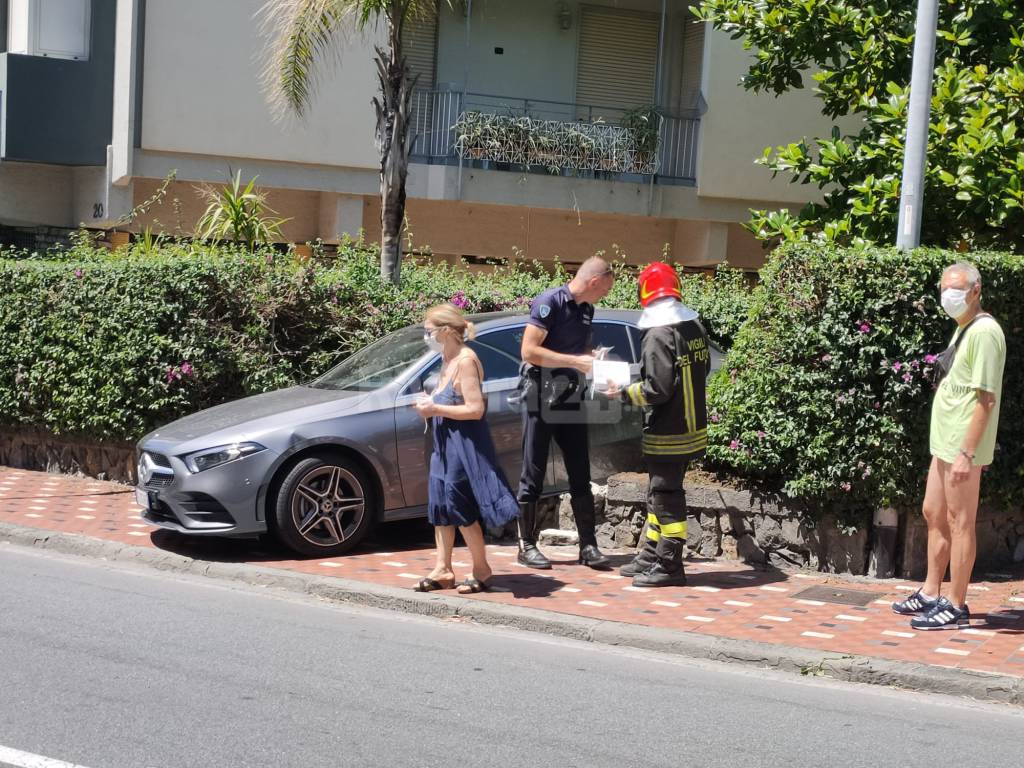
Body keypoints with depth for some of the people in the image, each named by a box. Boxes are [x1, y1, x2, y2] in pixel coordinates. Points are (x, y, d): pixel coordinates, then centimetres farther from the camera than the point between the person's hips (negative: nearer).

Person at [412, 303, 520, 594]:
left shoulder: (465, 360, -16)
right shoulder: (448, 361, 12)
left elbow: (475, 408, -22)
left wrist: (436, 409, -18)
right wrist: (430, 404, 3)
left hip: (465, 444, -9)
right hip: (446, 443, 9)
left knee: (459, 507, -5)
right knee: (440, 504, 10)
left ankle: (481, 570, 6)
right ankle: (443, 570, 18)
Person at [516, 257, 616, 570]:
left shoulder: (586, 309, 12)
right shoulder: (549, 302, -12)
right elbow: (529, 350, -19)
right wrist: (576, 361, -20)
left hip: (571, 402, 7)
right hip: (542, 400, -7)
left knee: (580, 476, 5)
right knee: (533, 476, 1)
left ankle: (588, 546, 9)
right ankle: (527, 545, 9)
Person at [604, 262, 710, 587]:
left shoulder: (659, 335, -20)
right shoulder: (695, 327, 6)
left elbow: (657, 388, -22)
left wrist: (624, 393, -11)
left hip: (668, 435, -9)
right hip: (692, 426, 9)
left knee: (666, 497, 0)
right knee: (659, 492, 19)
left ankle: (669, 566, 7)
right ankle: (651, 557, 28)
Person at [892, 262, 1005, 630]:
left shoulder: (984, 331, -16)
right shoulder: (963, 328, 14)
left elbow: (986, 398, -21)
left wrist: (967, 452, -23)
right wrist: (956, 447, 20)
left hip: (963, 445, -10)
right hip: (945, 441, 10)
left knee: (959, 522, -2)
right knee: (933, 514, 17)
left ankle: (955, 606, 6)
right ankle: (931, 593, 28)